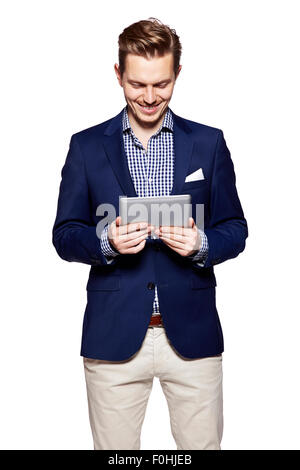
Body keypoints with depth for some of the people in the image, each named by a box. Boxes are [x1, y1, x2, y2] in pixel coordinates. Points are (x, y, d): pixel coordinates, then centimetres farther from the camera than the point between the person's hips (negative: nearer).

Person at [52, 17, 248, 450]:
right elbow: (64, 235, 4)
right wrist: (106, 242, -17)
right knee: (115, 449, 9)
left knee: (203, 444, 9)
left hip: (192, 333, 1)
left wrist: (200, 244, -15)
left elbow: (235, 230, 7)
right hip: (113, 335, 0)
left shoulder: (208, 143, 6)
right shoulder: (87, 146, 4)